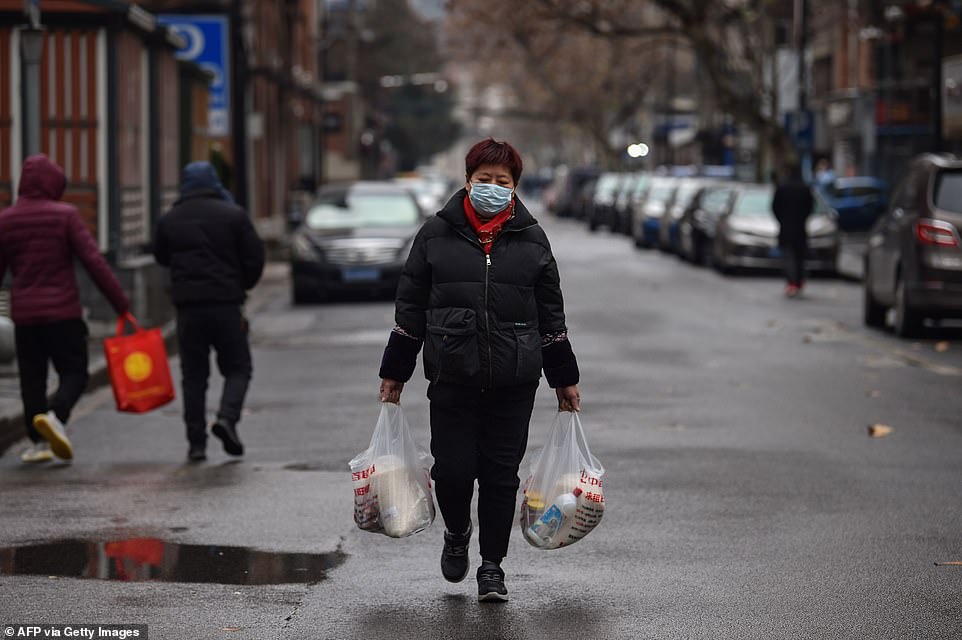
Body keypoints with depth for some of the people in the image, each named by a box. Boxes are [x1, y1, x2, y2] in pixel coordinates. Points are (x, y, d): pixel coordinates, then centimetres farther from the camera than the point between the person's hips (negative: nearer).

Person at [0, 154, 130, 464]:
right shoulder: (65, 215, -6)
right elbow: (94, 262, -11)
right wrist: (121, 303, -7)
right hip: (63, 311, -3)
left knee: (32, 379, 11)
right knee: (74, 374, 5)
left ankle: (38, 443, 9)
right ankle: (55, 416, -21)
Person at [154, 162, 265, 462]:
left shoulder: (169, 220, 4)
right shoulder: (233, 215, -2)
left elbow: (161, 257, 17)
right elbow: (255, 258, -1)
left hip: (187, 305, 2)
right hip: (226, 302, -2)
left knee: (193, 374, 7)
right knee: (238, 367, 9)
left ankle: (196, 441, 3)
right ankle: (227, 417, -16)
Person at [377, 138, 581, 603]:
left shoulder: (531, 239, 7)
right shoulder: (436, 234, 4)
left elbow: (551, 315, 12)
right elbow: (410, 307, 8)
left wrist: (564, 380, 12)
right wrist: (394, 373, 7)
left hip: (514, 382, 1)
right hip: (452, 377, -1)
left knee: (501, 473, 2)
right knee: (453, 470, -3)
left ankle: (492, 564, 17)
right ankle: (457, 534, 29)